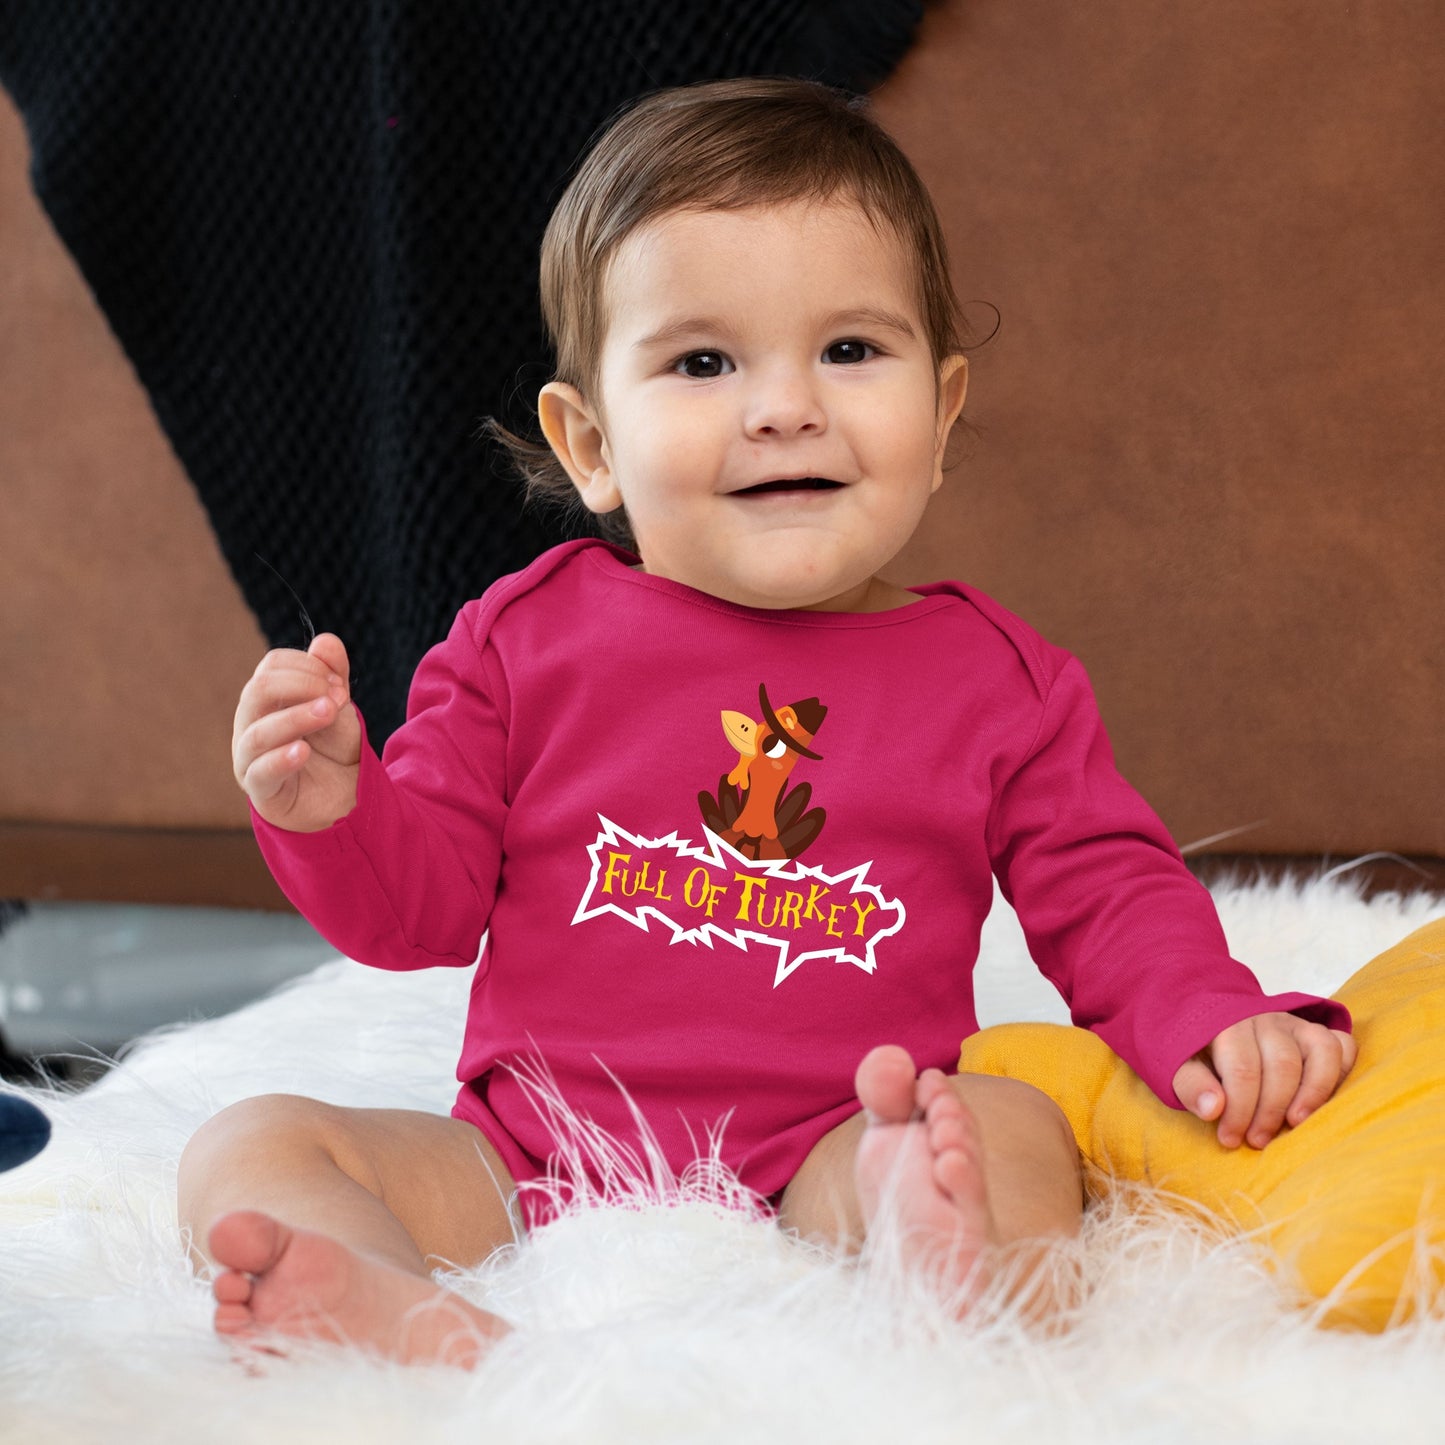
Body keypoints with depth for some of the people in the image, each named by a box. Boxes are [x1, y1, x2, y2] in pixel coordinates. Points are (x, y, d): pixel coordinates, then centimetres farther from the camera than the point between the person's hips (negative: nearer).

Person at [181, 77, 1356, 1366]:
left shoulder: (996, 679, 6)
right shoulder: (529, 636, 5)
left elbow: (1110, 897, 8)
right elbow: (423, 903, 7)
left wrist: (1221, 1029, -12)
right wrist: (328, 809, -14)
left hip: (820, 1181, -1)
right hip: (527, 1174, 1)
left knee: (1014, 1126, -28)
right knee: (248, 1150, -16)